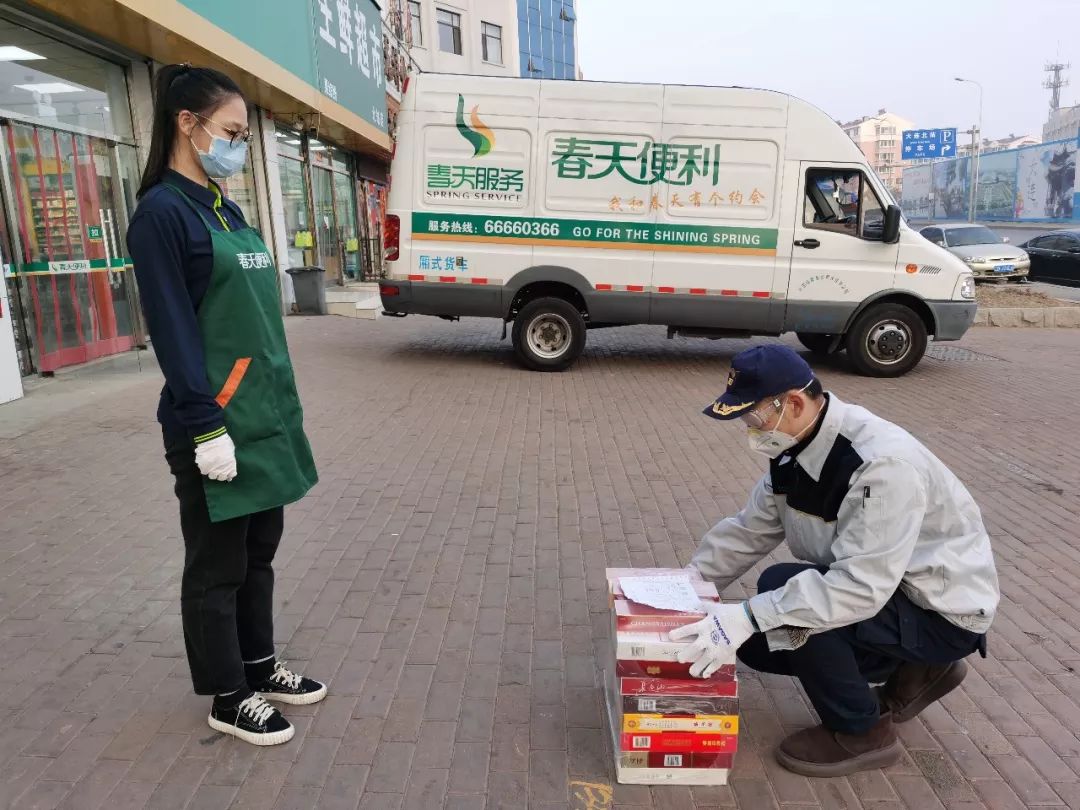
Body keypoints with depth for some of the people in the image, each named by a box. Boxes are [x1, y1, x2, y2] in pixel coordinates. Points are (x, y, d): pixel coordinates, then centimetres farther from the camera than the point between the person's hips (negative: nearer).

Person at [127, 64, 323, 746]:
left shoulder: (225, 210, 13)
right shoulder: (163, 213, -11)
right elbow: (173, 331, -16)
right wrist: (206, 428, -19)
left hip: (265, 418, 8)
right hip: (217, 425, -8)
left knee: (259, 550, 18)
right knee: (218, 566, 7)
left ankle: (260, 668, 35)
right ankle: (228, 697, 24)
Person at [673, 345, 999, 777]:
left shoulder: (884, 463, -32)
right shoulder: (794, 449, -6)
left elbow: (860, 587, -37)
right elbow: (747, 532, 0)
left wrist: (749, 616, -40)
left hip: (941, 612, -8)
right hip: (874, 587, 8)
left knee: (781, 586, -27)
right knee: (756, 641, 1)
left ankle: (862, 733, -4)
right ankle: (913, 673, 16)